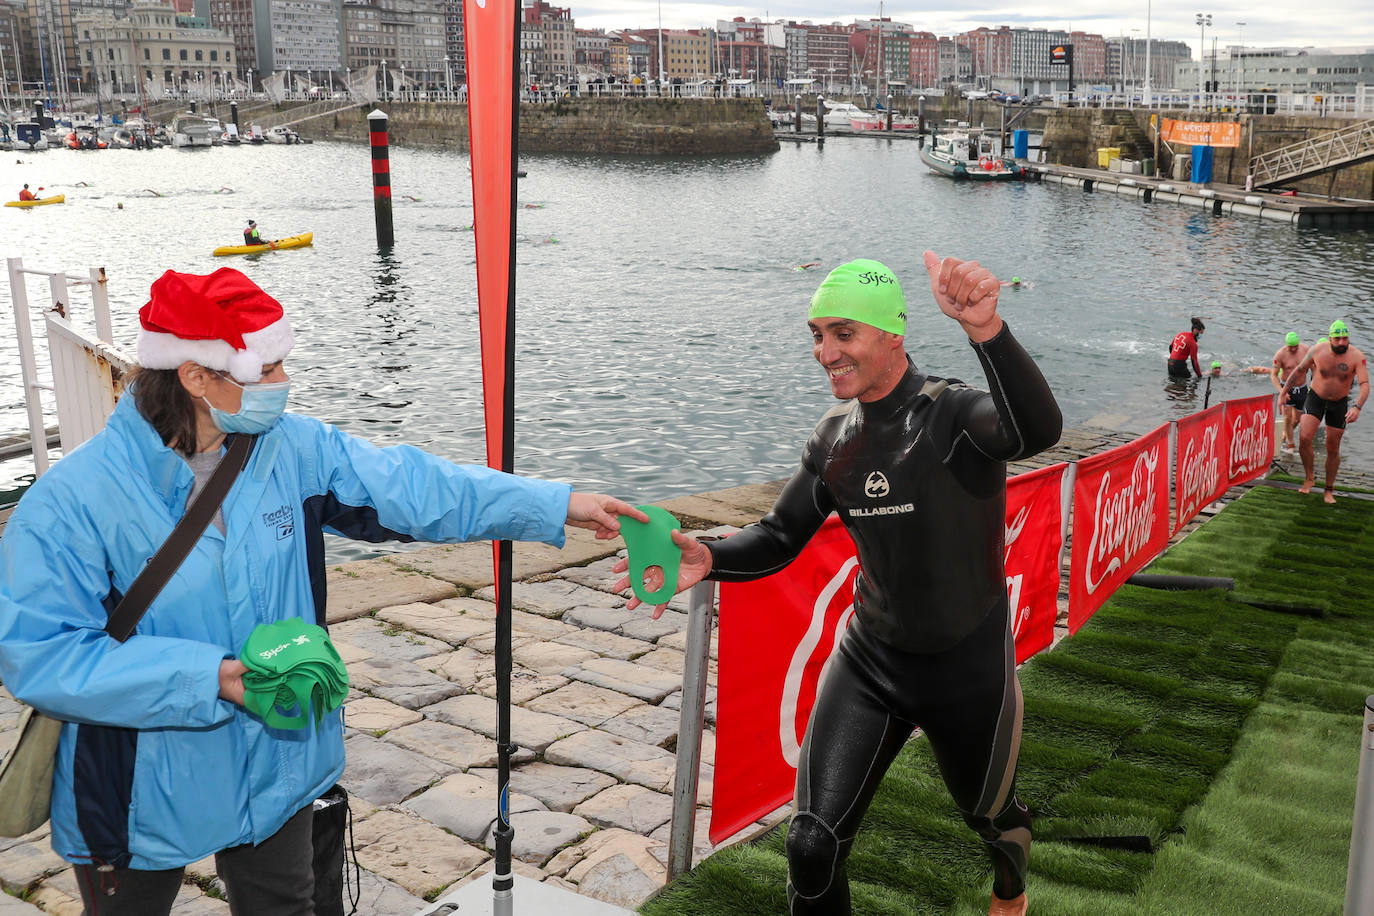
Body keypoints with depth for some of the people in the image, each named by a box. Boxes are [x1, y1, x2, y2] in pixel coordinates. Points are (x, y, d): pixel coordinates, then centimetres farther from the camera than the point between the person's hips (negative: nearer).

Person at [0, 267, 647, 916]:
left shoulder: (295, 449, -6)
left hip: (274, 766, 4)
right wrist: (210, 677, -30)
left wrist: (559, 506, -5)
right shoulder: (72, 500, -21)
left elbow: (413, 487, -2)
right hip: (141, 797, -4)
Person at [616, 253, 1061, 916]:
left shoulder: (954, 414, -22)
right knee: (812, 845, -7)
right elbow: (780, 536, 3)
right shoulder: (835, 439, -2)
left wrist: (987, 330, -61)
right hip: (868, 661, 4)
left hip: (968, 670, -3)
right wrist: (708, 558, -18)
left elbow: (1037, 431, -44)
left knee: (989, 815, 24)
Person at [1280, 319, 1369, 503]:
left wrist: (1358, 407, -38)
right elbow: (1299, 370, 3)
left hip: (1339, 403, 0)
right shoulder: (1317, 351, -12)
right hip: (1315, 398, 0)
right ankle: (1309, 478, 4)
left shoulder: (1356, 357, -16)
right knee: (1304, 438, -18)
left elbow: (1365, 384, -22)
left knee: (1333, 449, 5)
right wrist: (1283, 391, 4)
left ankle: (1329, 490, 20)